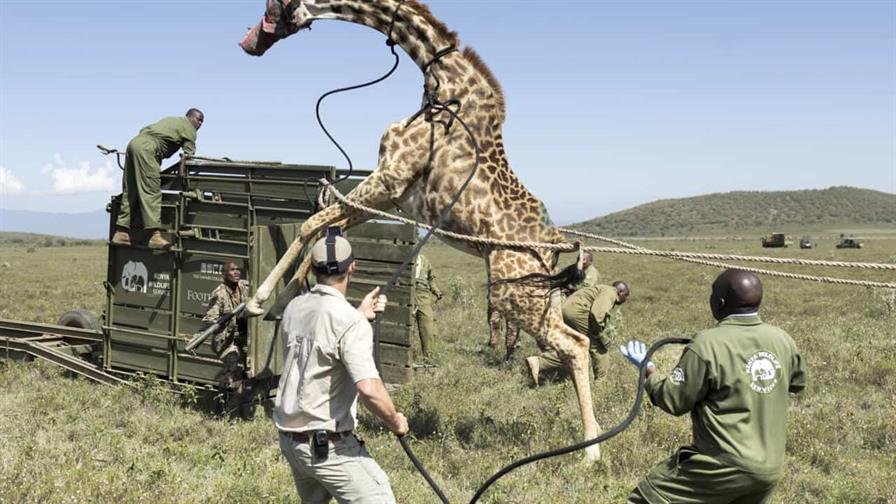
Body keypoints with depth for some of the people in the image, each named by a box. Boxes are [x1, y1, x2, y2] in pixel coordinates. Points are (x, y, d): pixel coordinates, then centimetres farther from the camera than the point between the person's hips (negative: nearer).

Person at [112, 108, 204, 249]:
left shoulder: (170, 120, 34)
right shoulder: (188, 128, 9)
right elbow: (189, 155, 2)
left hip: (134, 142, 9)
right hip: (147, 147, -9)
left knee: (130, 192, 8)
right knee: (152, 191, -15)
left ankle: (121, 232, 6)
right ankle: (154, 236, -23)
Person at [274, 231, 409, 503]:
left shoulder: (294, 308, 4)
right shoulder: (350, 321, -19)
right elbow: (369, 389, -28)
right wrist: (395, 421, -11)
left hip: (289, 438, 8)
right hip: (329, 446, -8)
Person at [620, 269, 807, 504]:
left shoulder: (707, 345, -18)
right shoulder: (783, 340, 1)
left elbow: (673, 401, -10)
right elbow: (797, 383, 20)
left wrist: (648, 369, 6)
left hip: (723, 468, -7)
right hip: (769, 468, 7)